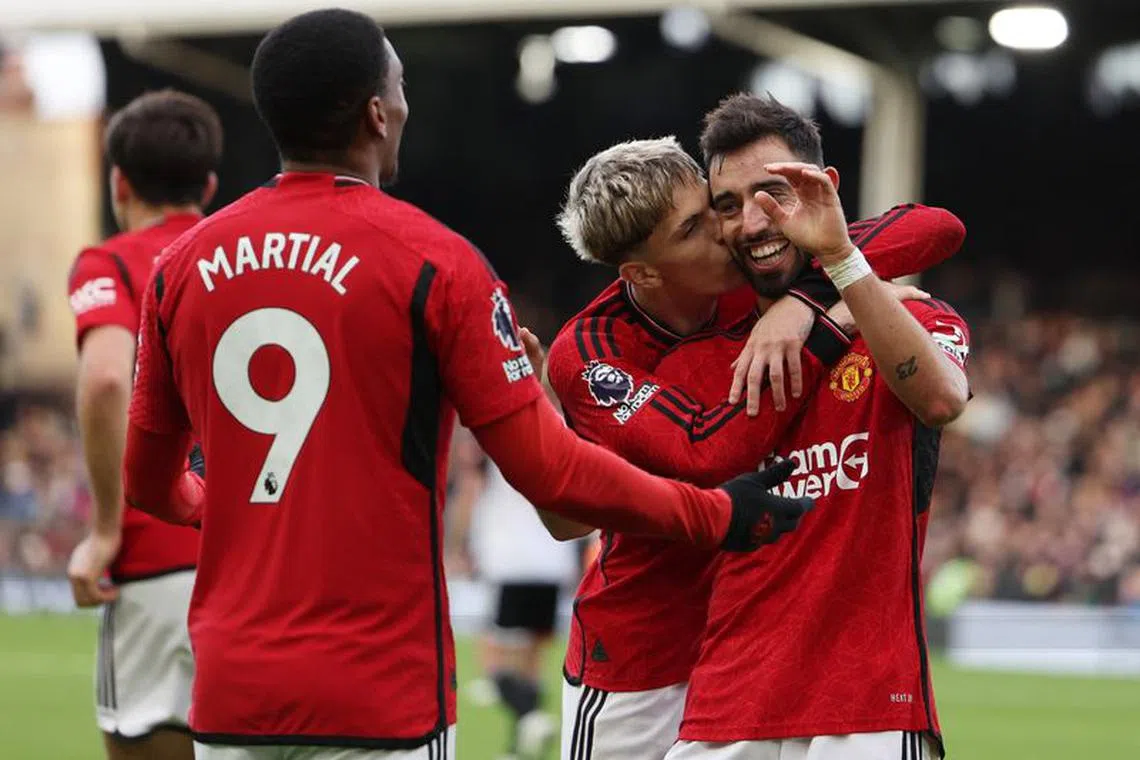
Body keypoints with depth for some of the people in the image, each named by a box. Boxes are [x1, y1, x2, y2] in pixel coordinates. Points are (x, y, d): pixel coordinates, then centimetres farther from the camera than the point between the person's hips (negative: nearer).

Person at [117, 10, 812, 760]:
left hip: (228, 696, 5)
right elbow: (546, 468, -9)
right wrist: (715, 517, 4)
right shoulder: (431, 262, -8)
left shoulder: (183, 264, 5)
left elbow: (147, 481, 17)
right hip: (378, 700, -5)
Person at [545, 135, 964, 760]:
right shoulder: (584, 356, -17)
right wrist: (830, 327, -29)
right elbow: (708, 455, -31)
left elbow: (939, 229, -13)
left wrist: (803, 301, -28)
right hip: (641, 656, -3)